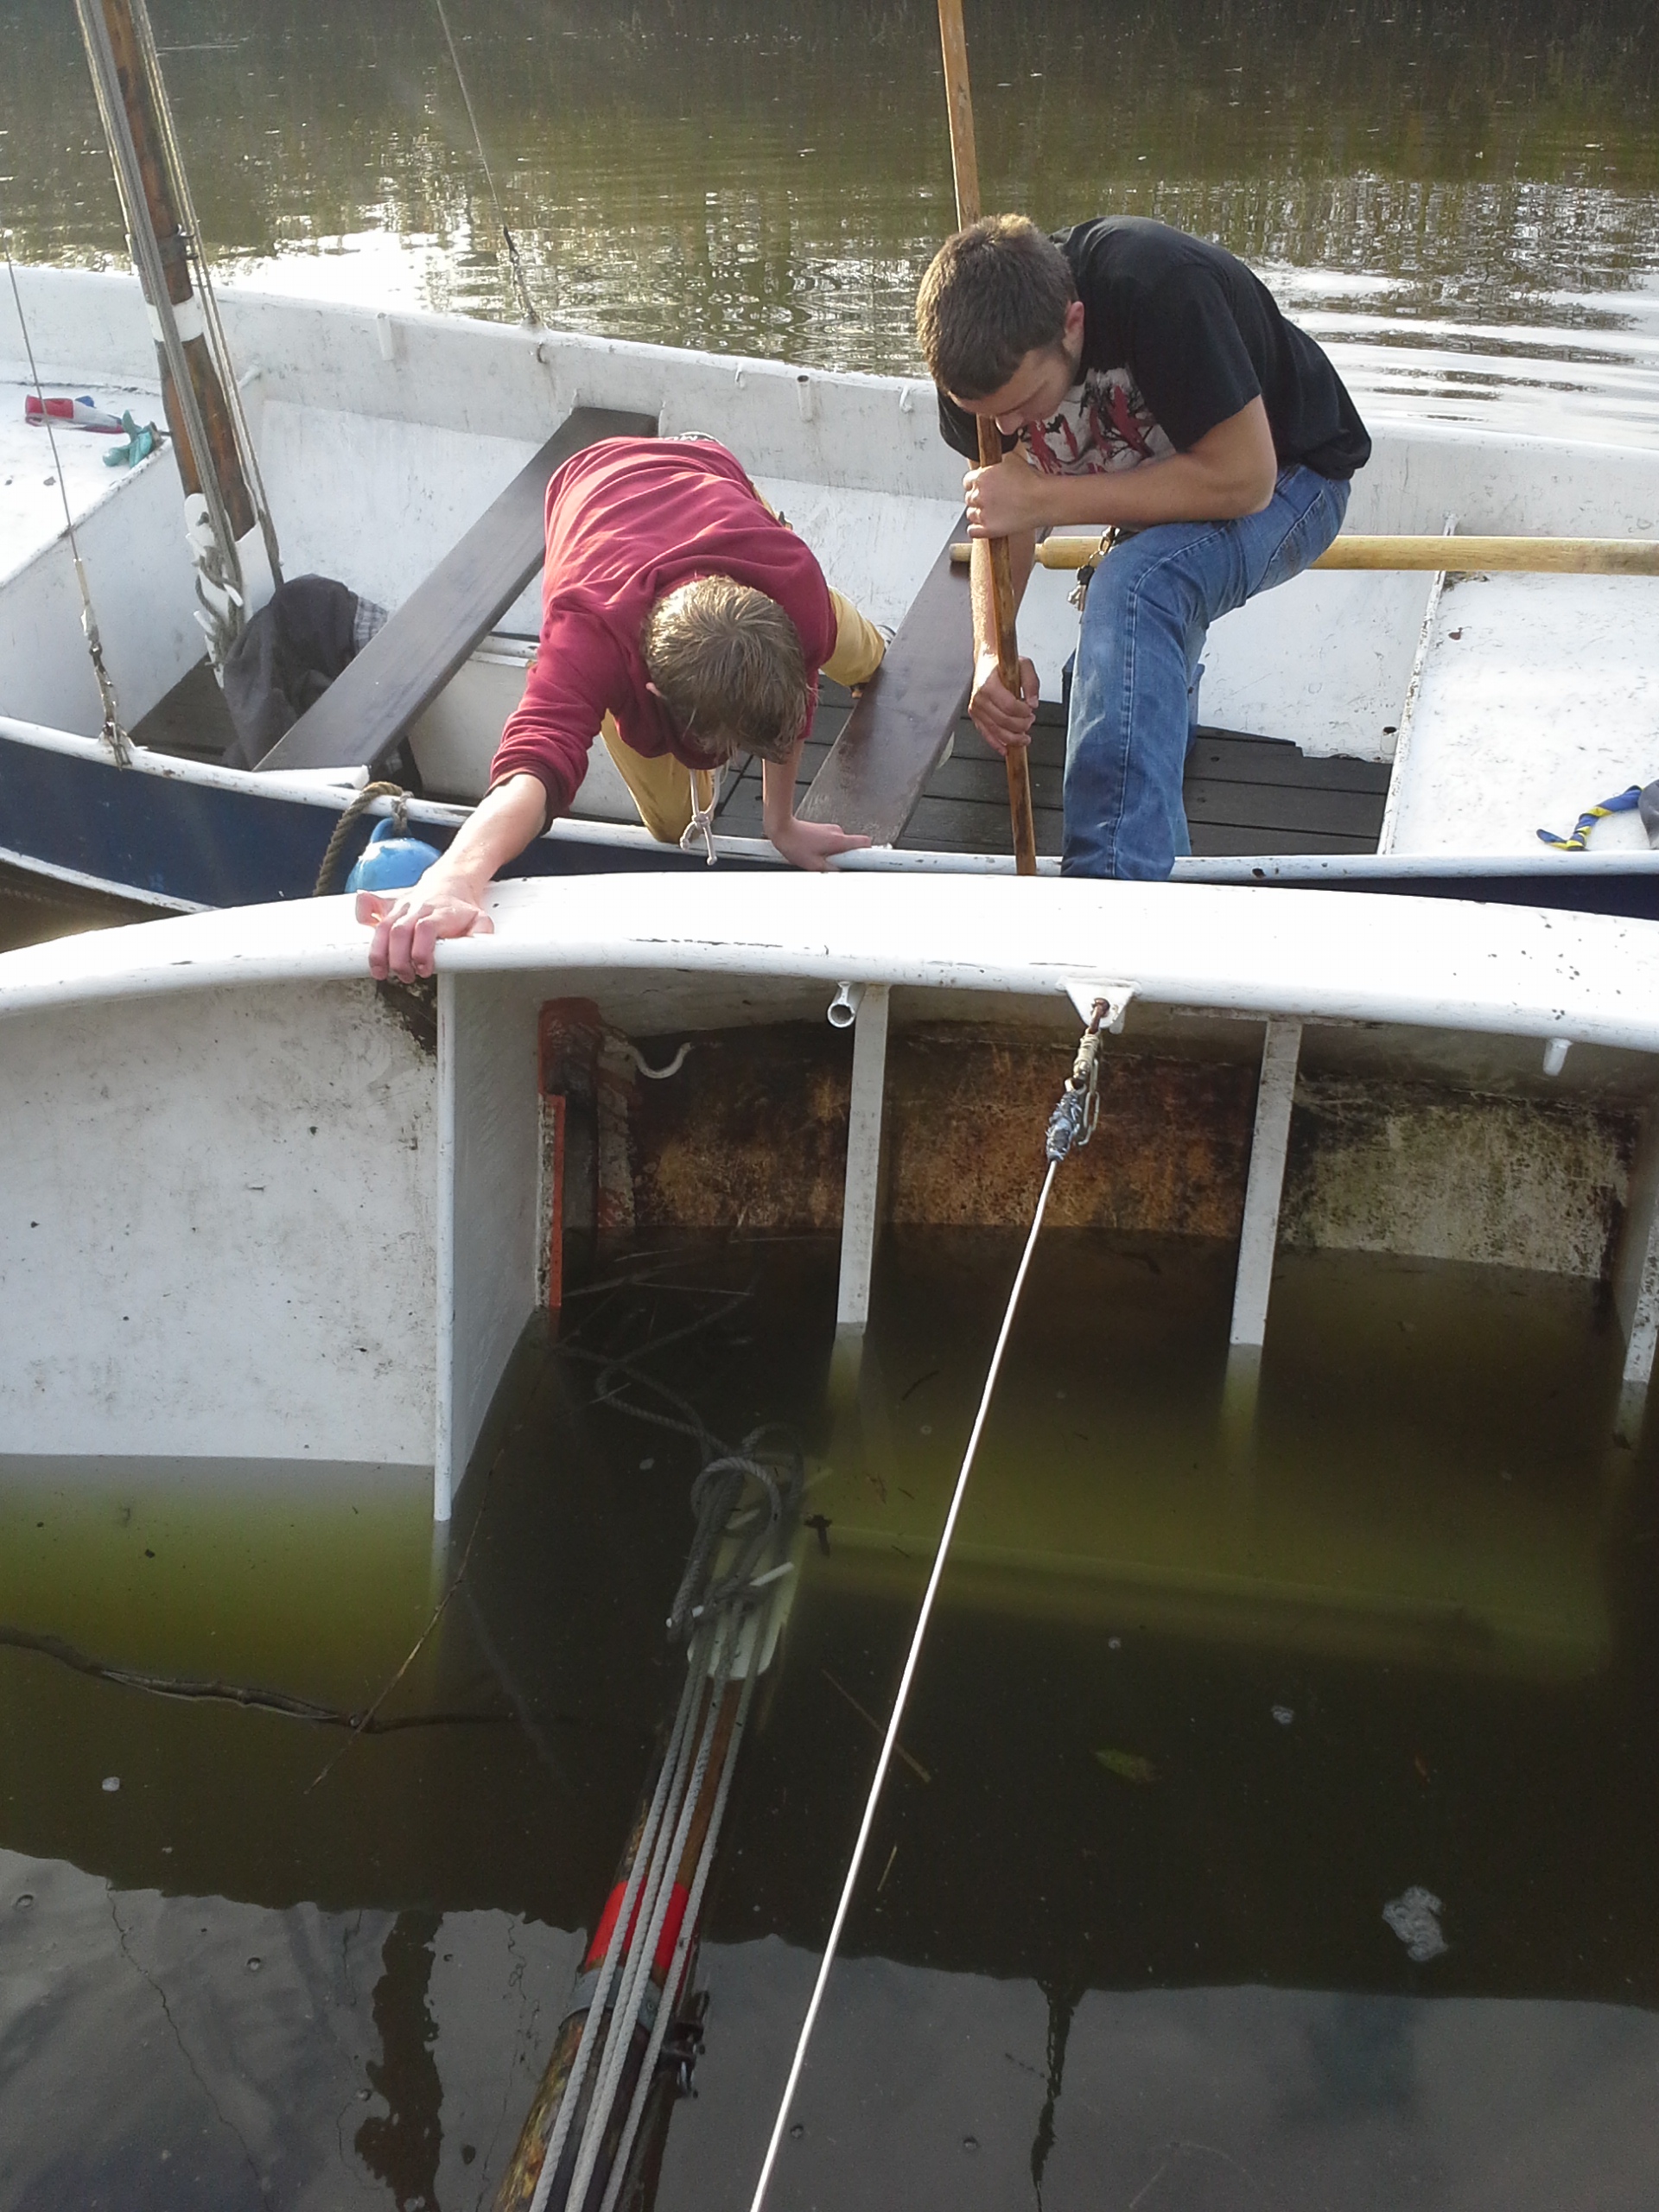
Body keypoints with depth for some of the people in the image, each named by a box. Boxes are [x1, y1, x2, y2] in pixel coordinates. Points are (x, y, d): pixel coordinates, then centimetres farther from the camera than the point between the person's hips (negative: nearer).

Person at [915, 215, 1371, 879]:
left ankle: (1109, 889, -38)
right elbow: (998, 506, -8)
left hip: (1287, 479, -7)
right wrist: (990, 651, -26)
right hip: (1153, 488, 7)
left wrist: (1044, 497, -37)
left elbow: (1242, 478, -36)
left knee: (1135, 587, -35)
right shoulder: (984, 353, -19)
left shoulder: (1161, 288, -37)